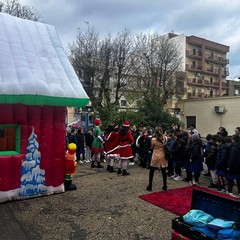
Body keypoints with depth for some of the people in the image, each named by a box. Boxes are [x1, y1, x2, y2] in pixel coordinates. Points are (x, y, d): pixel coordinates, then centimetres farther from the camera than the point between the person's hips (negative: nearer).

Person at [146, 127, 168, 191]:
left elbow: (152, 147, 0)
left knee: (151, 171, 10)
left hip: (156, 157, -3)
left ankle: (150, 186, 13)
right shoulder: (165, 138, -5)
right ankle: (165, 186, 19)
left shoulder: (153, 139, -14)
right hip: (163, 156, 3)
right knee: (164, 171, 12)